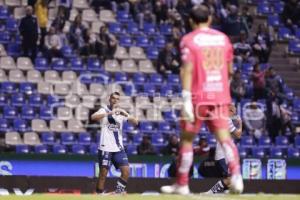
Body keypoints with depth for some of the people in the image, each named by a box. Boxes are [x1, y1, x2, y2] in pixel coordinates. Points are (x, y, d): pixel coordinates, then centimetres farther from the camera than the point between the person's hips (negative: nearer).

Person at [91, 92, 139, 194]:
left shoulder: (121, 112, 10)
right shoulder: (104, 110, -3)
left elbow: (135, 122, 1)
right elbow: (93, 117, -24)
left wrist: (126, 115, -18)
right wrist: (109, 113, -34)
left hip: (118, 148, 4)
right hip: (105, 148, -4)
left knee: (126, 171, -5)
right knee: (103, 173, -6)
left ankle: (119, 191, 8)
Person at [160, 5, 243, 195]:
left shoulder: (189, 40, -3)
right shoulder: (223, 38, 10)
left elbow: (187, 70, -14)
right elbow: (230, 70, 16)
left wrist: (187, 99, -18)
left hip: (198, 96, -3)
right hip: (221, 96, 3)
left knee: (187, 139, 9)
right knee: (224, 137, -4)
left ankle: (182, 185, 15)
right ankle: (236, 175, -27)